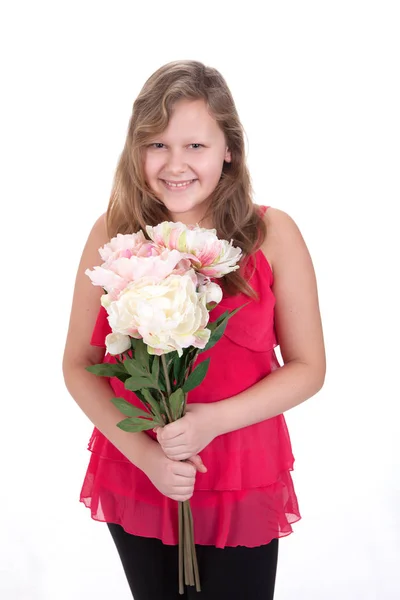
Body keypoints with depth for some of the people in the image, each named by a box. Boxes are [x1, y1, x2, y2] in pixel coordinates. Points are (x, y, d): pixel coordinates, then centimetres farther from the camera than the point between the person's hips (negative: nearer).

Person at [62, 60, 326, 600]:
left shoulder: (272, 234, -10)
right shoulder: (113, 234, -6)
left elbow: (308, 367, -6)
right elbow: (79, 365, -3)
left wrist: (213, 420, -19)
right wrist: (143, 453, -16)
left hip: (242, 487, -1)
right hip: (134, 480, 2)